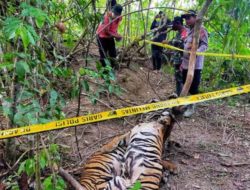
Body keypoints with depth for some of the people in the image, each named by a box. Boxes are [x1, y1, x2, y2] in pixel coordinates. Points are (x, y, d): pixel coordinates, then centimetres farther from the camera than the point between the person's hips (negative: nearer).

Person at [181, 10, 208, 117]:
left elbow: (204, 45, -19)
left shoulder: (201, 29, -8)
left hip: (195, 65, -9)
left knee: (193, 88, -2)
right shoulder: (189, 31, 19)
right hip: (186, 64, 9)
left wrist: (196, 52, -38)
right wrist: (182, 62, 22)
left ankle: (191, 107, 7)